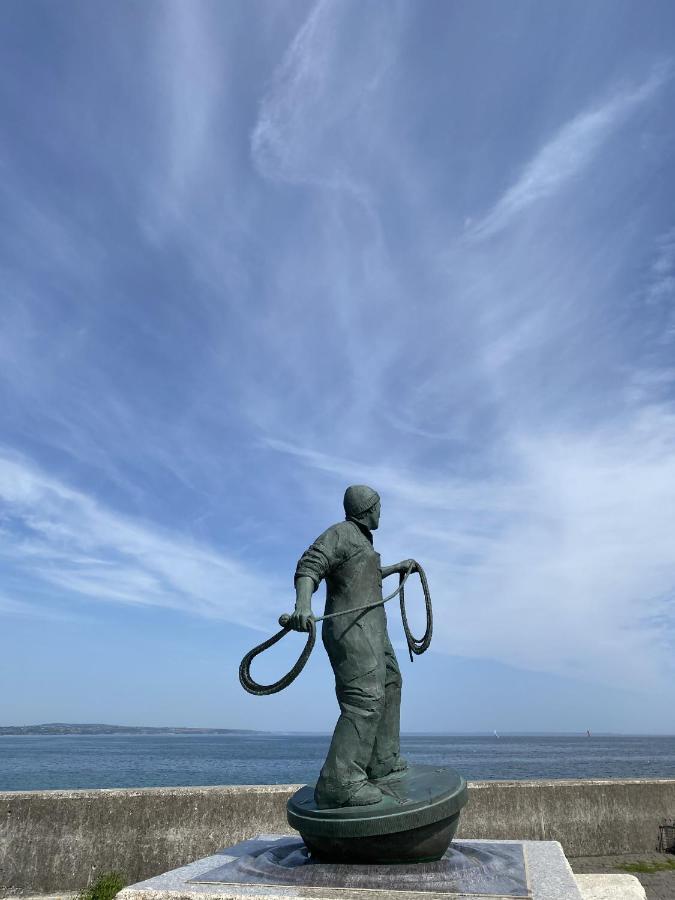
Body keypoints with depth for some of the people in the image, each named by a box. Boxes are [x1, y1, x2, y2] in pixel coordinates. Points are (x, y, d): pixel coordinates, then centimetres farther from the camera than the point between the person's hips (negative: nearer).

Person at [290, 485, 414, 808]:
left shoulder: (359, 539, 22)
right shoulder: (341, 533, -9)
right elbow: (308, 568, -23)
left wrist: (395, 567, 47)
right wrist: (303, 604, -40)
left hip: (369, 628, 11)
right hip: (351, 627, -11)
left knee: (388, 686, 21)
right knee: (366, 699, -21)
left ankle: (382, 761, 28)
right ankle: (339, 784, -25)